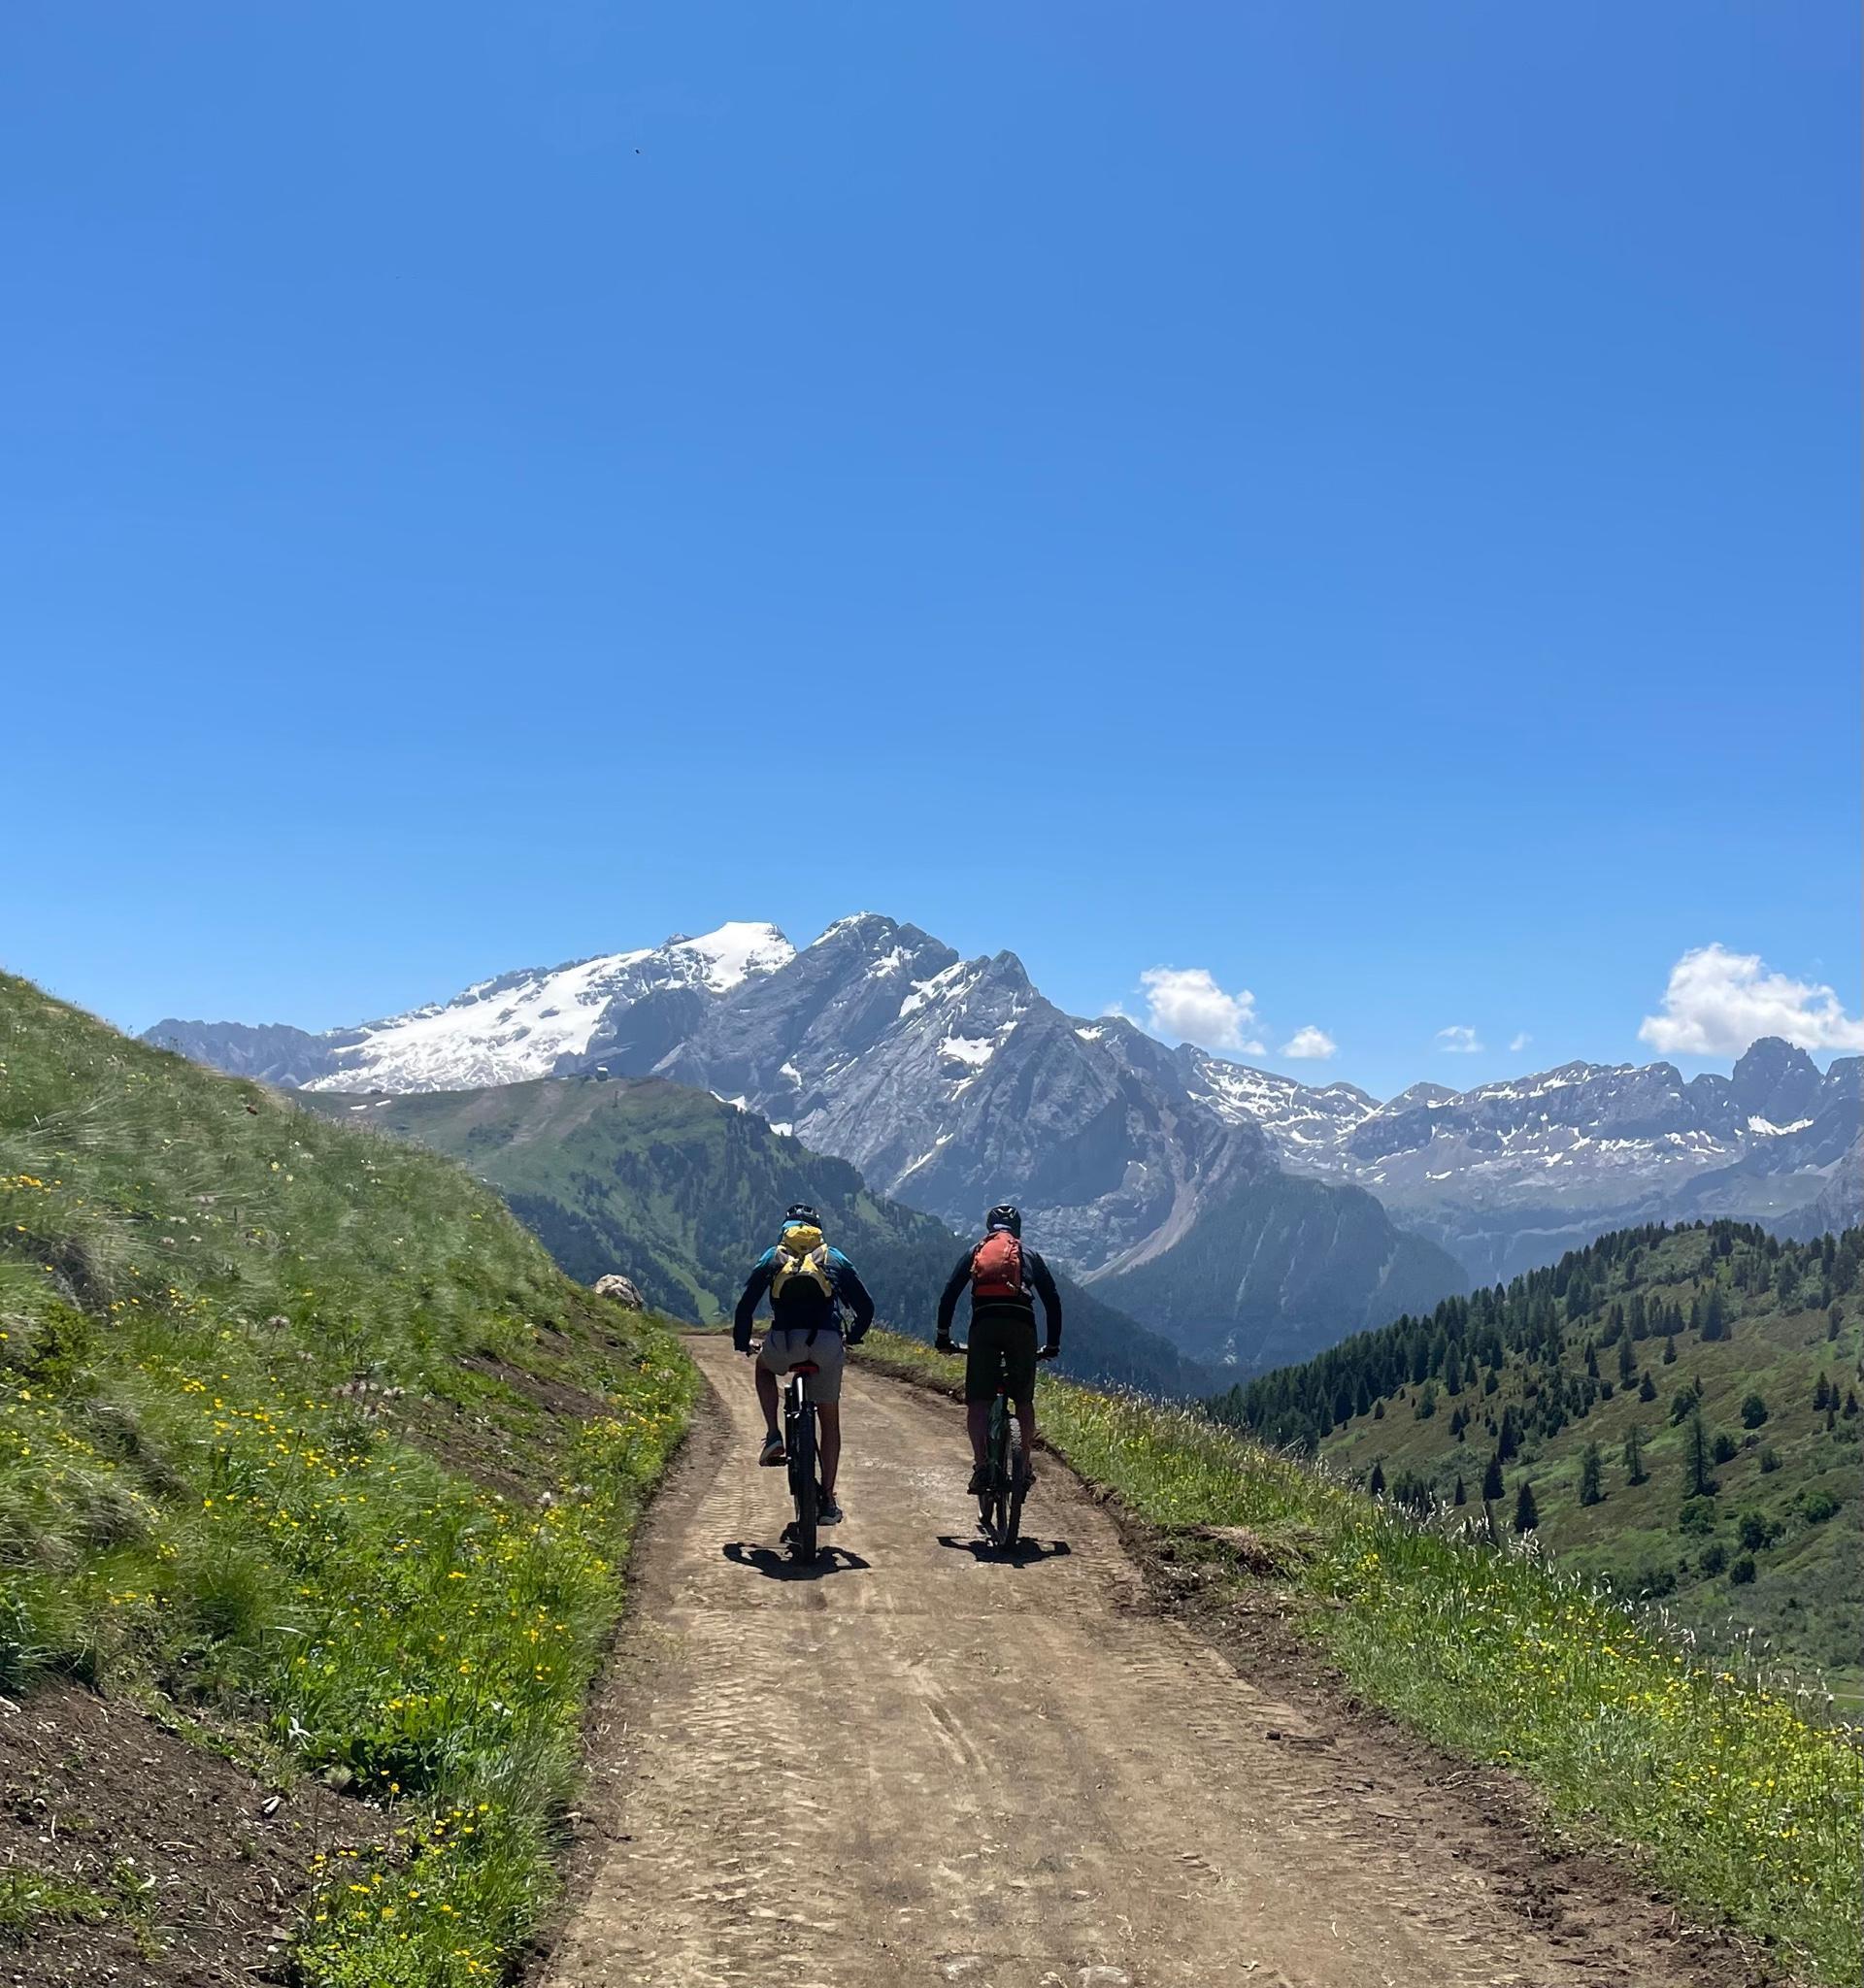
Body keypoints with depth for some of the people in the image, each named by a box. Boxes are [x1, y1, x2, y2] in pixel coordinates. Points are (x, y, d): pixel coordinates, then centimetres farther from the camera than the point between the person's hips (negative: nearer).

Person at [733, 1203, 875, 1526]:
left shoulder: (772, 1258, 20)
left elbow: (746, 1305, 14)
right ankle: (827, 1501, 11)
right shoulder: (835, 1258, 23)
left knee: (764, 1366, 36)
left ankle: (773, 1436, 17)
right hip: (826, 1343, 1)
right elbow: (865, 1307, 21)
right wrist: (853, 1337, 38)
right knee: (830, 1420, 15)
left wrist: (742, 1342, 30)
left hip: (785, 1342, 0)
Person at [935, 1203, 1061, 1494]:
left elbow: (950, 1294, 15)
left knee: (978, 1401, -1)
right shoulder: (1029, 1255, 24)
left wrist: (943, 1336, 20)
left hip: (984, 1324, -1)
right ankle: (1026, 1467, 16)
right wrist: (1052, 1344, 28)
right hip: (1022, 1325, 1)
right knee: (1024, 1400, 16)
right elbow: (1052, 1299, 21)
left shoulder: (975, 1253, 23)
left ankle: (982, 1466, -17)